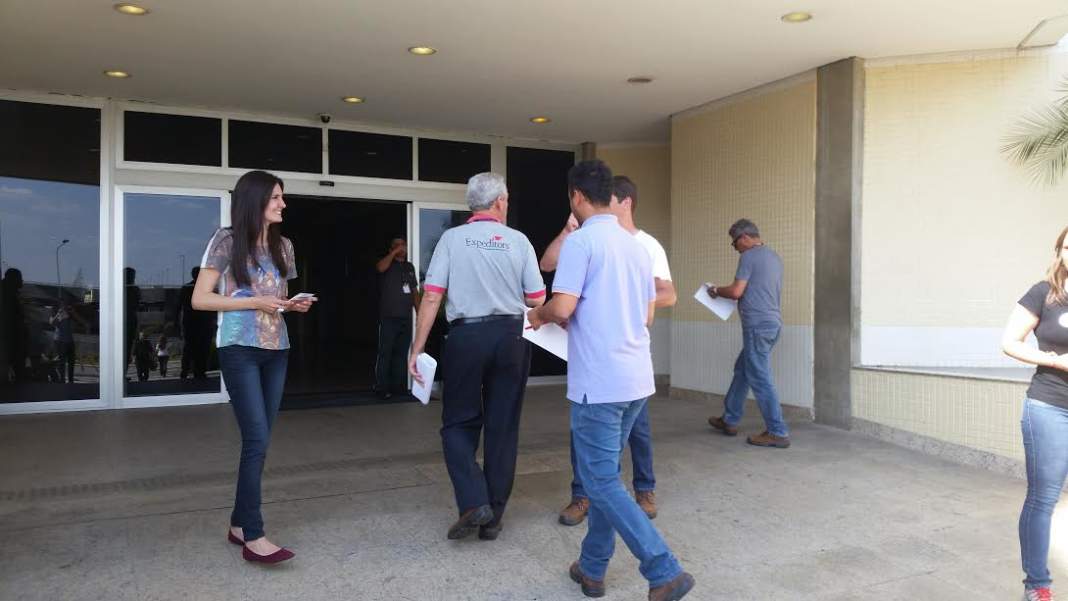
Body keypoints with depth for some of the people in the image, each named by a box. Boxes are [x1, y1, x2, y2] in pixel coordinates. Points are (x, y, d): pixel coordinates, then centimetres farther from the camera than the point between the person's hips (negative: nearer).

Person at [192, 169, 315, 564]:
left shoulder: (282, 245, 11)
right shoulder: (227, 241, -6)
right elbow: (199, 299, -8)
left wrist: (294, 305, -1)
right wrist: (253, 302, -16)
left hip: (276, 351, 6)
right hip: (240, 351, -6)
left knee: (258, 440, 9)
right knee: (257, 439, -11)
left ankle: (239, 524, 21)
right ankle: (254, 537, -6)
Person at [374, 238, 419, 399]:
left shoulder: (410, 267, 18)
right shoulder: (388, 263, 2)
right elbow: (380, 267, -24)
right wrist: (395, 252, -15)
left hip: (406, 318, 5)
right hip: (388, 317, -5)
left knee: (401, 353, 8)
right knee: (385, 353, -6)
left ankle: (398, 385, 15)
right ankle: (381, 388, -4)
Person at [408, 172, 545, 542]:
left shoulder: (452, 238, -1)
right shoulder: (518, 240, 1)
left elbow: (431, 296, -7)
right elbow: (537, 299, 2)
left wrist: (417, 349, -2)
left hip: (465, 337, -1)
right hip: (510, 337, 1)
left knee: (459, 423, 13)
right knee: (503, 427, 10)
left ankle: (473, 502, -2)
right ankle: (493, 518, 17)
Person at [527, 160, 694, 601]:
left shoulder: (581, 240, -10)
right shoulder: (636, 246, 13)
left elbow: (563, 307, -18)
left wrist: (538, 316, 3)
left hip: (598, 381, -8)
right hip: (636, 378, 8)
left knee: (601, 482, 0)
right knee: (604, 473, 18)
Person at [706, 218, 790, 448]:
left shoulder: (749, 256, -10)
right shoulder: (774, 256, 17)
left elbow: (737, 292, -15)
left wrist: (716, 290, 3)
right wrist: (724, 291, 21)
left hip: (758, 325, -10)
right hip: (772, 323, 10)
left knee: (760, 379, -5)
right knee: (742, 370, 18)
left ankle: (778, 433, -3)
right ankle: (729, 420, 27)